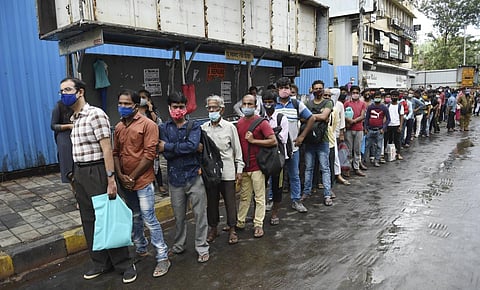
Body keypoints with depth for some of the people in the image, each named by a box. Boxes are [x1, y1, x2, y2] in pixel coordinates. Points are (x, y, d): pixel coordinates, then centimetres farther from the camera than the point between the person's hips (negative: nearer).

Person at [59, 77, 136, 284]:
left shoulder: (96, 114, -12)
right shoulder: (74, 118, 12)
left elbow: (107, 149, -17)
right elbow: (77, 149, 12)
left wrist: (111, 179, -21)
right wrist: (76, 174, 10)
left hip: (95, 171, -8)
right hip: (79, 172, 8)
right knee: (89, 220, 14)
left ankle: (124, 264, 14)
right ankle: (100, 263, 29)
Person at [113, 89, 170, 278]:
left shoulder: (147, 124, -10)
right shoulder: (119, 127, 10)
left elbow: (149, 154, -15)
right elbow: (116, 153, 11)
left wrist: (132, 177, -12)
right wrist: (121, 176, -3)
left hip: (143, 181, -6)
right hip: (125, 182, 6)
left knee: (149, 219, -4)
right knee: (134, 218, 18)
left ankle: (162, 258, 7)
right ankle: (141, 249, 36)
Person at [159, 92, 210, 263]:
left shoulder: (194, 126, 0)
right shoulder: (164, 128, 4)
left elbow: (192, 145, -20)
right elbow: (166, 154, -10)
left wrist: (168, 146, -14)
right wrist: (186, 148, -15)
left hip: (194, 176, -2)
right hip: (175, 178, 2)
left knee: (200, 214, 5)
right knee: (178, 215, 16)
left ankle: (202, 248, 21)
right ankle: (179, 246, 36)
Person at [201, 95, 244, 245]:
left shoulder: (230, 127, -3)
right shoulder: (203, 128, 4)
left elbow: (237, 149, 1)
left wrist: (239, 170, 0)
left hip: (227, 172, -2)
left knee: (230, 201, 7)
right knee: (211, 201, 13)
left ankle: (232, 229, 24)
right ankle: (213, 228, 31)